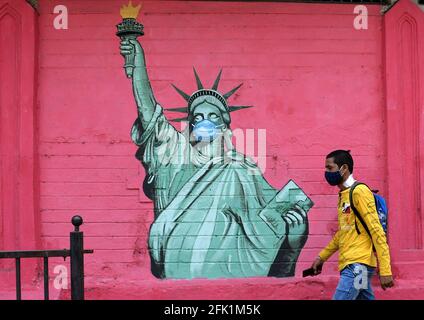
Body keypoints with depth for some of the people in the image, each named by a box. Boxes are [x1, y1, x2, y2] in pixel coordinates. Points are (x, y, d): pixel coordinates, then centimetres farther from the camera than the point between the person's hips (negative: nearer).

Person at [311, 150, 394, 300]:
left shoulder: (359, 191, -10)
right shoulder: (343, 195, 17)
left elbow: (377, 231, -14)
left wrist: (385, 270, -18)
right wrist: (322, 257, 24)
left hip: (358, 265, -8)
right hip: (350, 265, 8)